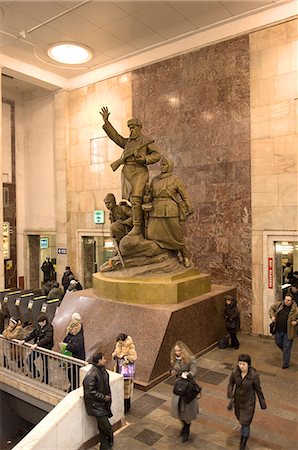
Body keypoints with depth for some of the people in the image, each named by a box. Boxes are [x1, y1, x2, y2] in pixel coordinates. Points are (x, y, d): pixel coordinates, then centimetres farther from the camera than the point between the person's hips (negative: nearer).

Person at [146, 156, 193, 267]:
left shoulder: (175, 179, 2)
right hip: (156, 211, 4)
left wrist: (190, 209, -6)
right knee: (152, 235, -2)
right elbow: (150, 195, 19)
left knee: (176, 234, 3)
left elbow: (185, 195, 2)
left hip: (170, 211, -4)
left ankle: (185, 257, 21)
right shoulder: (155, 180, 14)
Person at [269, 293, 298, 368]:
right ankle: (286, 352, 51)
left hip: (288, 332, -4)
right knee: (278, 343, 21)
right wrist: (272, 316, 1)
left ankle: (286, 363, 20)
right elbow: (272, 308, 13)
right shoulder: (279, 304, -3)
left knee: (287, 348, 4)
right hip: (278, 330, 4)